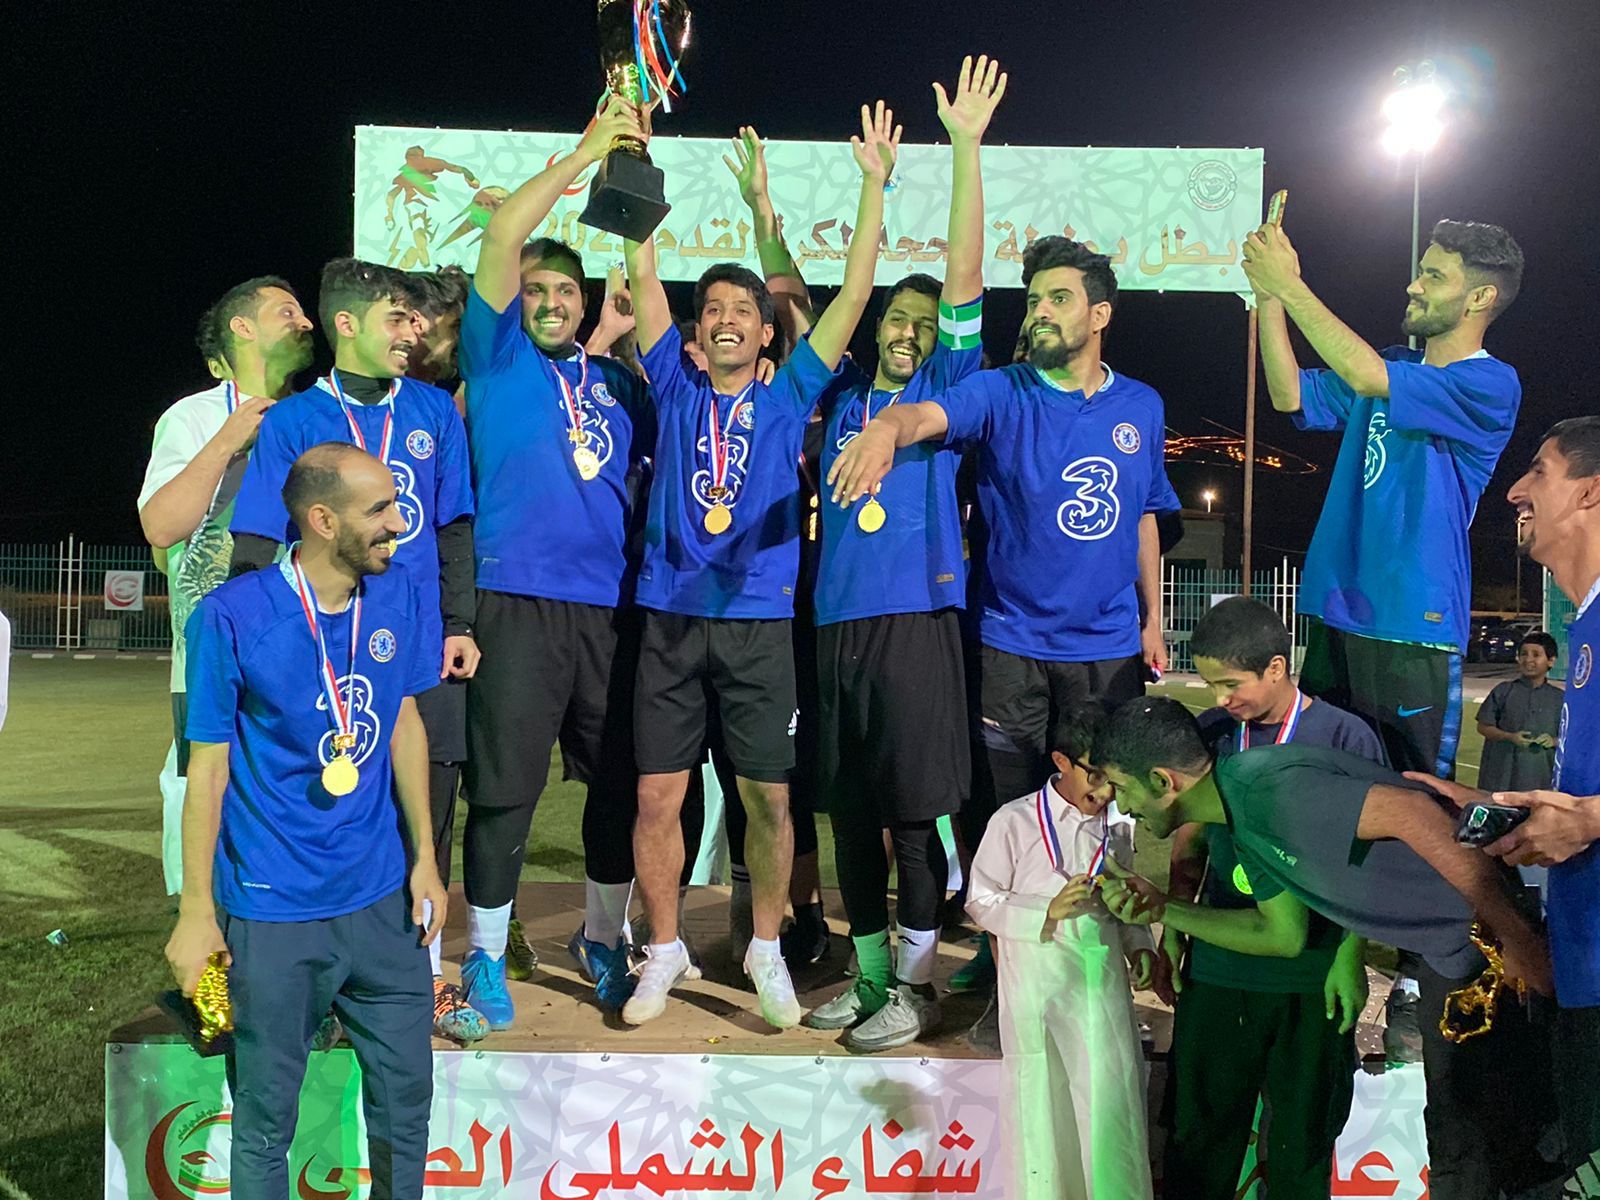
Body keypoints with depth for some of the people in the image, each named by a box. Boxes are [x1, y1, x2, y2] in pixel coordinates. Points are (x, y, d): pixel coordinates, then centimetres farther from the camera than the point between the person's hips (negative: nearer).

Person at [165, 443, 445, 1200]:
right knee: (265, 1119, 12)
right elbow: (209, 766, -8)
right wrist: (197, 910, -6)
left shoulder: (399, 597, -3)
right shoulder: (232, 616, -15)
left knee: (405, 1102, 13)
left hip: (382, 899, 4)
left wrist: (424, 855, 6)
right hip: (273, 913, -4)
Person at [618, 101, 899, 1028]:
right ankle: (666, 949, 23)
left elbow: (854, 292, 2)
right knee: (657, 797, 4)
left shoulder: (788, 396, 5)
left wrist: (876, 182, 0)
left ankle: (766, 949, 24)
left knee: (770, 797, 4)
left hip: (759, 621, -1)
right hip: (670, 618, 1)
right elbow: (643, 276, 5)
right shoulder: (677, 388, 8)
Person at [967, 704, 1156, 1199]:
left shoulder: (1118, 823, 4)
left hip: (1105, 979, 3)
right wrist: (1048, 912, -18)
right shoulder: (1014, 822, -9)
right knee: (1042, 1102, 8)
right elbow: (981, 903, -6)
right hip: (1038, 986, -3)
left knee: (1112, 1100, 4)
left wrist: (1139, 945, 1)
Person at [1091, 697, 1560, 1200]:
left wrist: (1516, 936, -29)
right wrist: (1162, 908, 3)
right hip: (1444, 952, 9)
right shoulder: (1245, 824, 6)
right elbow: (1283, 934, 11)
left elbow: (1411, 813, -32)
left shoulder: (1269, 786, -25)